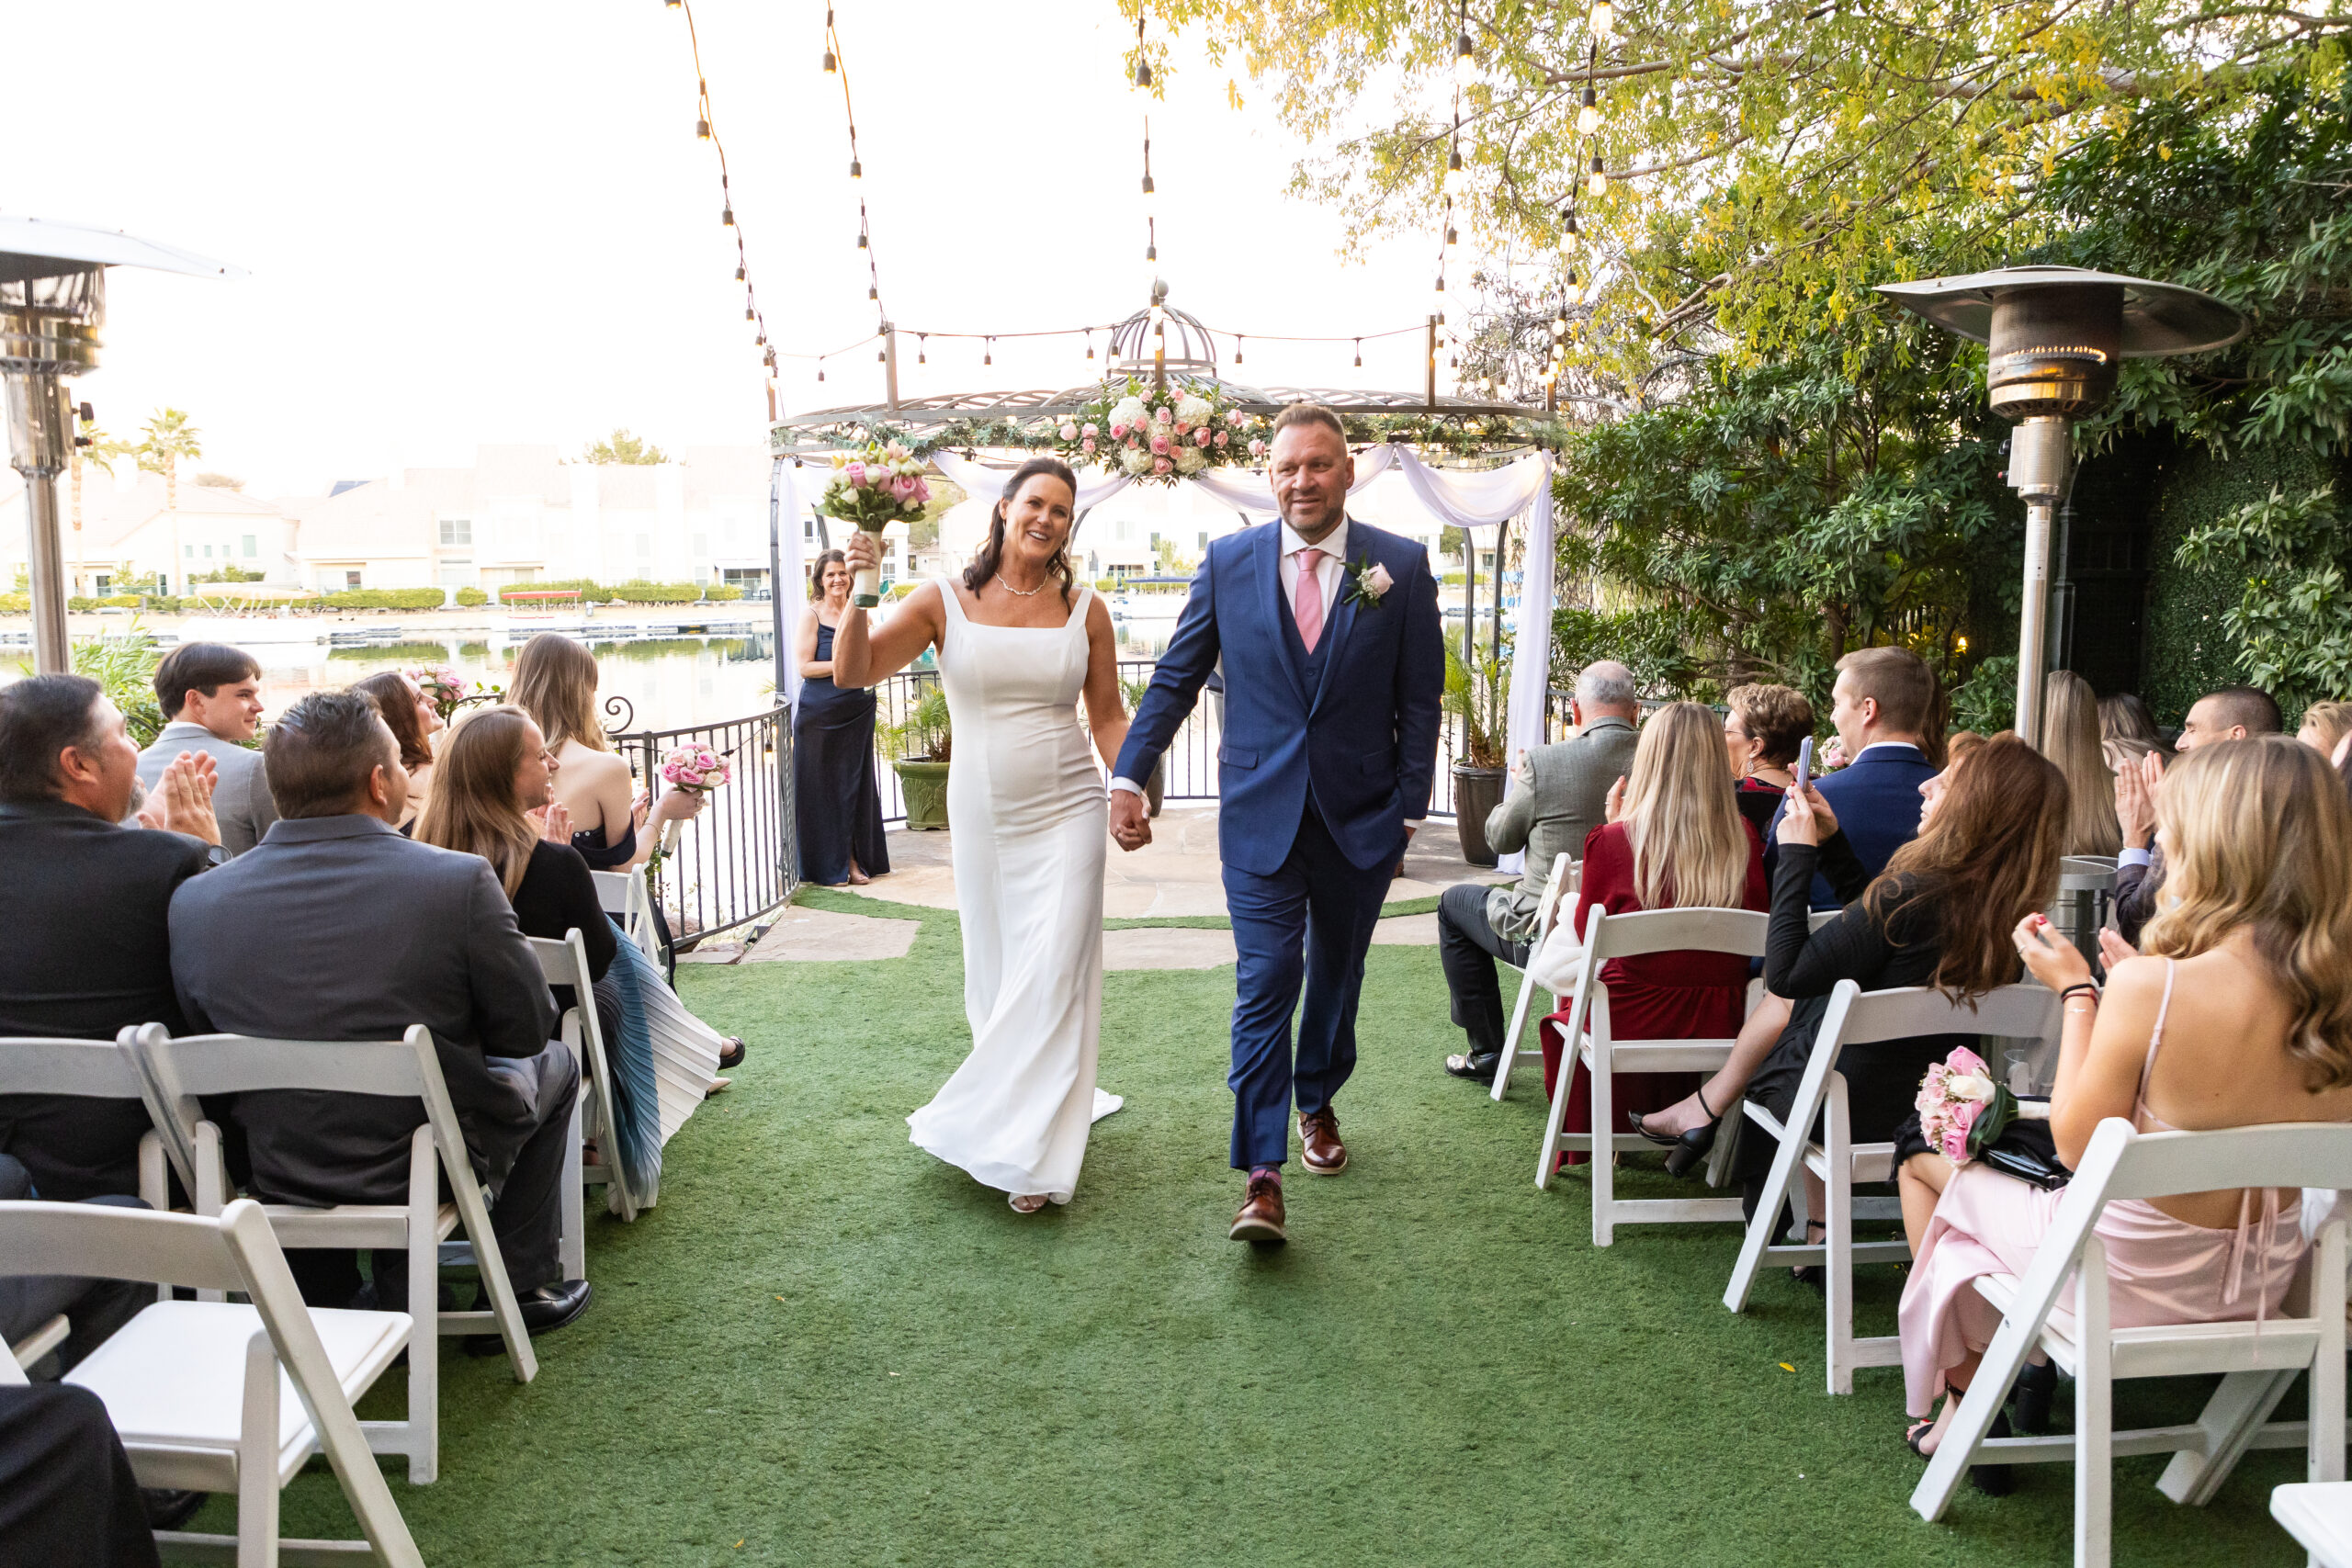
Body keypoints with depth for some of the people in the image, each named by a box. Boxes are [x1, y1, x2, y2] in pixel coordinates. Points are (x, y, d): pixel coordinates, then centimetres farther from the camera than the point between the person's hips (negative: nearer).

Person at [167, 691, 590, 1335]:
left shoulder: (194, 901, -11)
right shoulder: (460, 881, -22)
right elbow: (528, 1029, -11)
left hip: (274, 1178, 4)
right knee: (552, 1063, 24)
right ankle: (525, 1286, 28)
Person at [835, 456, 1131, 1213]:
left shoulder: (1085, 609, 2)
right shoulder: (945, 602, -1)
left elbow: (1109, 715, 6)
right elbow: (852, 671, -7)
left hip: (1066, 811, -1)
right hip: (981, 816, 1)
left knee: (1054, 975, -5)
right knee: (997, 976, 12)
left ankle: (1029, 1153, 6)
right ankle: (1038, 1116, 33)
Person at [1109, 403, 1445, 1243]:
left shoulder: (1401, 566, -2)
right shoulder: (1228, 561, 0)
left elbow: (1420, 698, 0)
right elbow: (1175, 679, 3)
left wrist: (1411, 805, -5)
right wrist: (1128, 776, -5)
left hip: (1361, 812, 1)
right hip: (1260, 810, -1)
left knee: (1336, 975, 17)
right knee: (1265, 982, -7)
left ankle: (1318, 1104, 42)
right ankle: (1262, 1177, -4)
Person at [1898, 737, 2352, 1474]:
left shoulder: (2149, 987, -30)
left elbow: (2075, 1143, -17)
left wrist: (2075, 990, -9)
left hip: (2132, 1284, -6)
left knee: (1922, 1160, 19)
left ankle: (1964, 1398, 32)